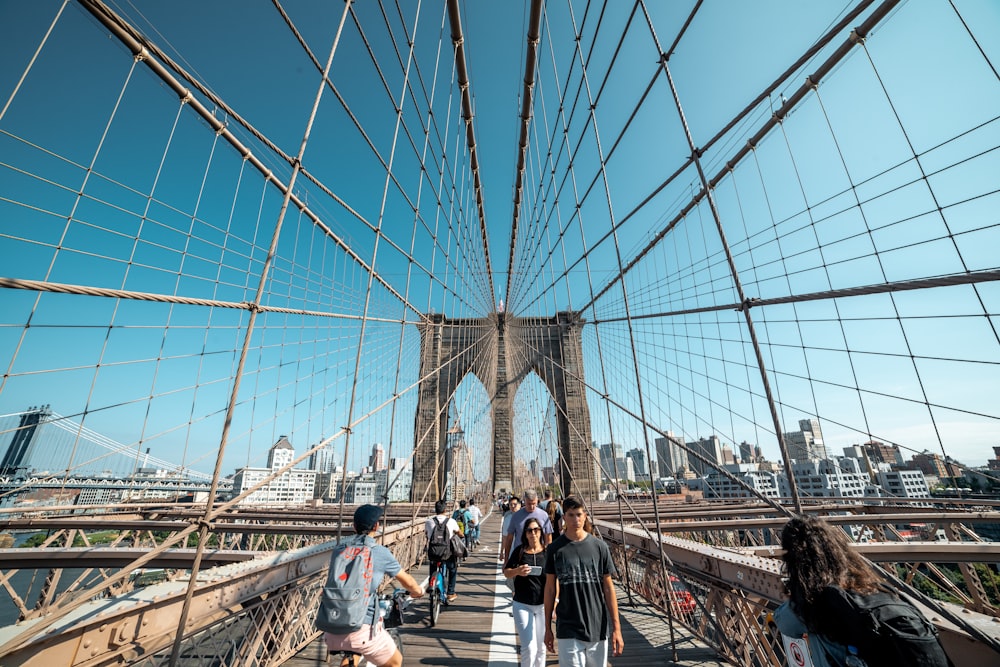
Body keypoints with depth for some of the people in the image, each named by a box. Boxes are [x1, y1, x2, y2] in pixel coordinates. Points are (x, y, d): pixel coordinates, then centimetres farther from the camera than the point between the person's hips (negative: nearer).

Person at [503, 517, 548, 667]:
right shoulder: (519, 551, -6)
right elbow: (506, 572, 0)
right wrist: (516, 571, -21)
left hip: (543, 605, 1)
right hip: (522, 605, -1)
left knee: (540, 647, 15)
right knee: (529, 648, -5)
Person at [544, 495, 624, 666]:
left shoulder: (600, 546, -4)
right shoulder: (555, 549, -6)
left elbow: (608, 588, 1)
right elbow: (550, 589, 2)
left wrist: (616, 627, -1)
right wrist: (548, 628, 6)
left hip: (599, 628, 1)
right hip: (568, 631, -1)